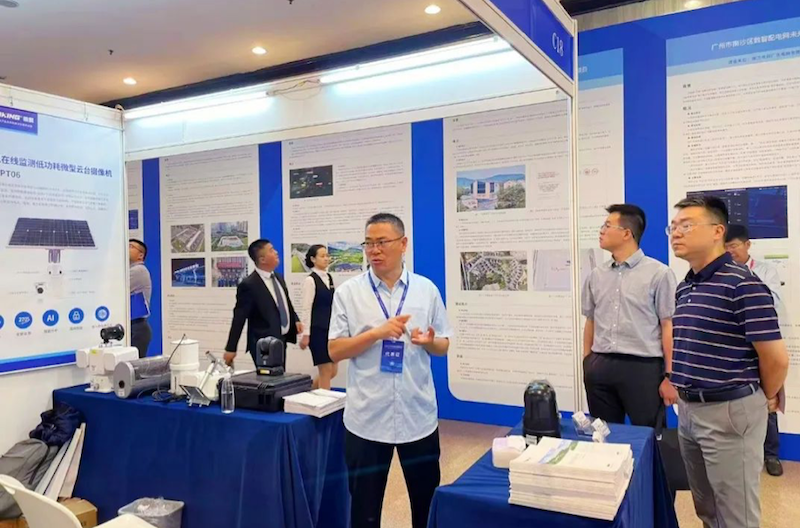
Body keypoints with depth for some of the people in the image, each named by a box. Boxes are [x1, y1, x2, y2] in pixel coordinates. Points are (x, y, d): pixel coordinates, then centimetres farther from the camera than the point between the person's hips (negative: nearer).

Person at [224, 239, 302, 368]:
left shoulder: (278, 278, 8)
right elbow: (239, 318, -14)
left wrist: (295, 320, 7)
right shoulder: (249, 285, -16)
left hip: (281, 340, 8)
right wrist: (231, 348, -12)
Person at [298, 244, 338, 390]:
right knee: (326, 370, -3)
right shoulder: (310, 280, -10)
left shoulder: (329, 278, 11)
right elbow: (306, 309, -13)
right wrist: (306, 334, -15)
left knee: (333, 371, 11)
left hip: (330, 329, 8)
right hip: (317, 330, -8)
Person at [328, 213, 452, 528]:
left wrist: (429, 342, -15)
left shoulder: (427, 290, 2)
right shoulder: (348, 292, -2)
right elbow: (335, 350, -5)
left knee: (427, 501, 16)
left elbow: (443, 346, 8)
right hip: (366, 418, -1)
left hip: (418, 415, 2)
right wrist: (377, 332, -19)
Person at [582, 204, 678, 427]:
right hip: (600, 367, 5)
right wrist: (586, 364, 14)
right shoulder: (596, 275, 10)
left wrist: (669, 376, -9)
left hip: (643, 367, -4)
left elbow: (668, 326, -6)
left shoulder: (658, 273, -4)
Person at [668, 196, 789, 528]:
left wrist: (766, 399, 1)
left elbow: (776, 358, -15)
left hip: (729, 412, -8)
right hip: (688, 409, 8)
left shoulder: (742, 284, -17)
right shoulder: (684, 288, 9)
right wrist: (685, 397, 16)